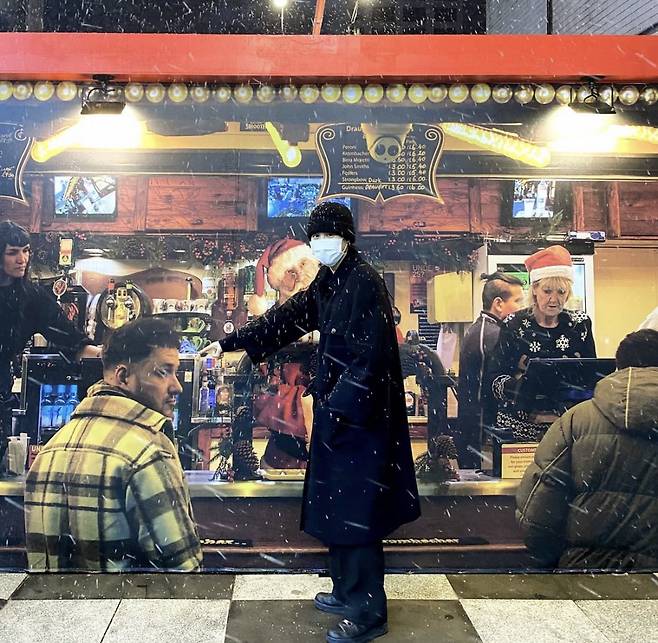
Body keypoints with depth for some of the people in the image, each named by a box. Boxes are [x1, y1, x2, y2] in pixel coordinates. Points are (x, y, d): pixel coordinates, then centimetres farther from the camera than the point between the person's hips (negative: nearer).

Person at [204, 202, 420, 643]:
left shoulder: (365, 282, -16)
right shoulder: (327, 282, 10)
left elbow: (369, 355, -20)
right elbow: (286, 318, 17)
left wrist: (339, 405, -21)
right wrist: (230, 343, 18)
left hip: (360, 412, -9)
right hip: (335, 407, 9)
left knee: (355, 507, -2)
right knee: (335, 502, 16)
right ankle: (347, 590, 31)